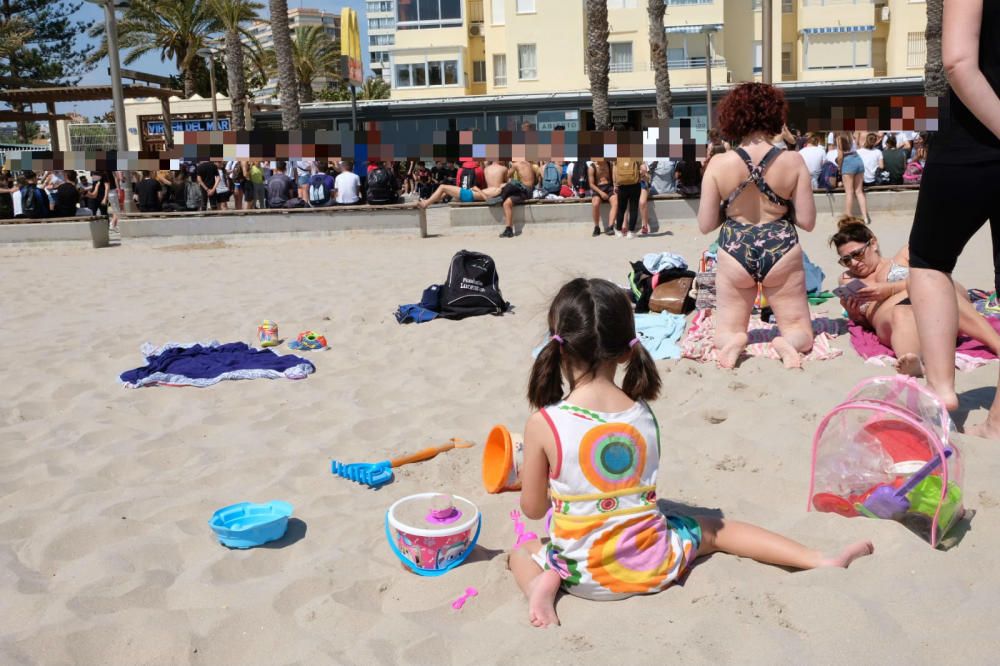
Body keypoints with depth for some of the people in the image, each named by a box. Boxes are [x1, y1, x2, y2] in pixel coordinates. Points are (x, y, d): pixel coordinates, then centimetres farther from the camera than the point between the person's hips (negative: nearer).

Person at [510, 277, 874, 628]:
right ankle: (822, 560, 20)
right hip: (655, 566, 2)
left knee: (521, 551, 25)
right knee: (714, 527, 27)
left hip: (588, 575, -2)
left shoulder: (543, 424, -17)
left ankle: (544, 582, -6)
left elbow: (532, 508, -6)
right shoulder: (643, 413, -6)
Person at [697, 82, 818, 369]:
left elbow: (706, 225, -5)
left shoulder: (719, 164, -10)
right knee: (801, 332, 16)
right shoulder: (793, 161, -8)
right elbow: (807, 221, -6)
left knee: (725, 331, 18)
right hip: (781, 250, 0)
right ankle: (788, 342, -20)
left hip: (735, 253, 0)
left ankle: (733, 341, -17)